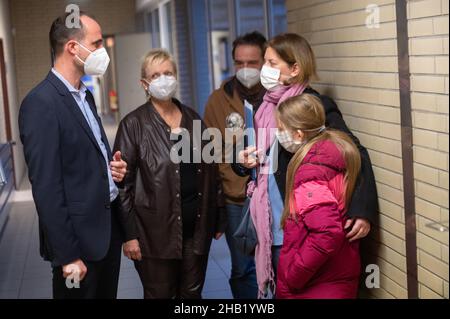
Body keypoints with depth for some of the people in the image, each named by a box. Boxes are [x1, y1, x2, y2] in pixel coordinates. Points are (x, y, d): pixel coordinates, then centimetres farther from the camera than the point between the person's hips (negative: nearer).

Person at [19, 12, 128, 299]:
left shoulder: (85, 95, 11)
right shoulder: (41, 103, -17)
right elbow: (46, 187, -20)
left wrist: (112, 166, -1)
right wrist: (67, 255, -19)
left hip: (109, 224, 8)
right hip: (80, 235, -8)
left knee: (107, 294, 17)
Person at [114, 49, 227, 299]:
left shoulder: (193, 118, 9)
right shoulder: (134, 124, -5)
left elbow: (210, 171, 12)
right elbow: (123, 182, -7)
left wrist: (219, 217, 10)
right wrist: (129, 234, -11)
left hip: (197, 226, 4)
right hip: (156, 230, -4)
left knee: (192, 293, 13)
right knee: (160, 294, 6)